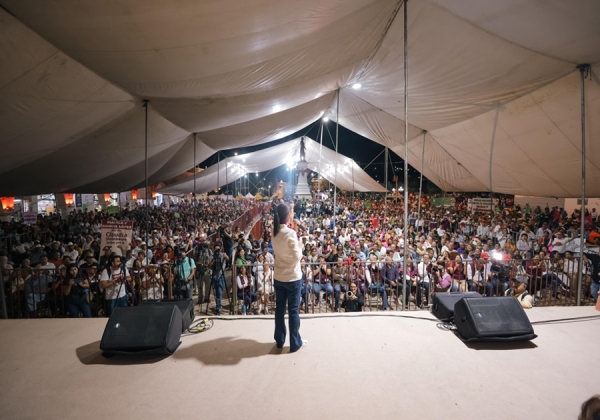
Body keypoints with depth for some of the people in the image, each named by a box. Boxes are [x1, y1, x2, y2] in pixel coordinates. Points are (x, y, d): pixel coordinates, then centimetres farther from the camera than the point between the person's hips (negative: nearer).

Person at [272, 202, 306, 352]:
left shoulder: (274, 233, 1)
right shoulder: (290, 233, -21)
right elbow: (297, 256, -20)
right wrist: (299, 247, -2)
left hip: (278, 276, 7)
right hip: (292, 277, -6)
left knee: (279, 308, 16)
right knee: (293, 310, 6)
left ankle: (279, 340, 30)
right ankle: (295, 343, 19)